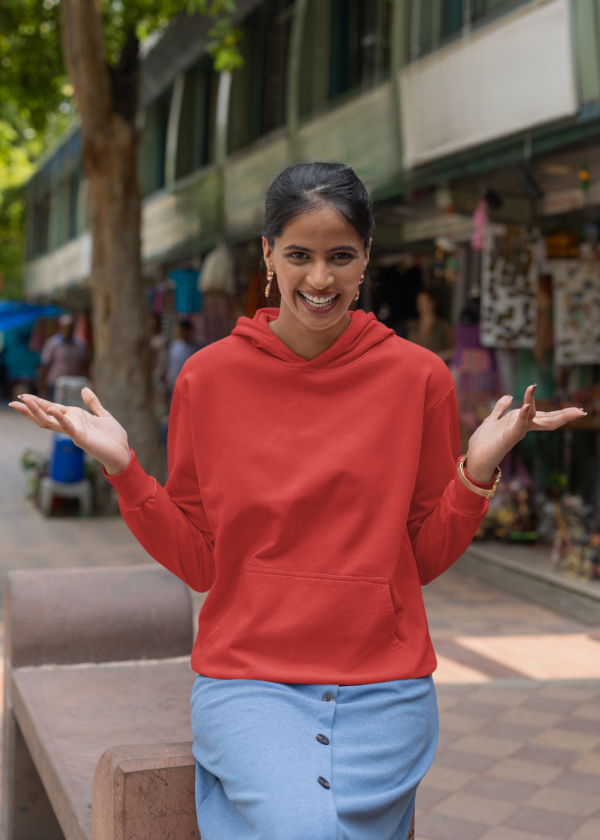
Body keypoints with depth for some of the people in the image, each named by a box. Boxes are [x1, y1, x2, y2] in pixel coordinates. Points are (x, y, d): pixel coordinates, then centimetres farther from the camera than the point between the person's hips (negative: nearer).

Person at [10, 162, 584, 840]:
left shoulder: (419, 376, 1)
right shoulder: (208, 377, 1)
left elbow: (427, 557, 6)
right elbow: (196, 562, 4)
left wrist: (479, 468, -9)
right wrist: (122, 467, -7)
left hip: (384, 690, 1)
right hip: (247, 677, -1)